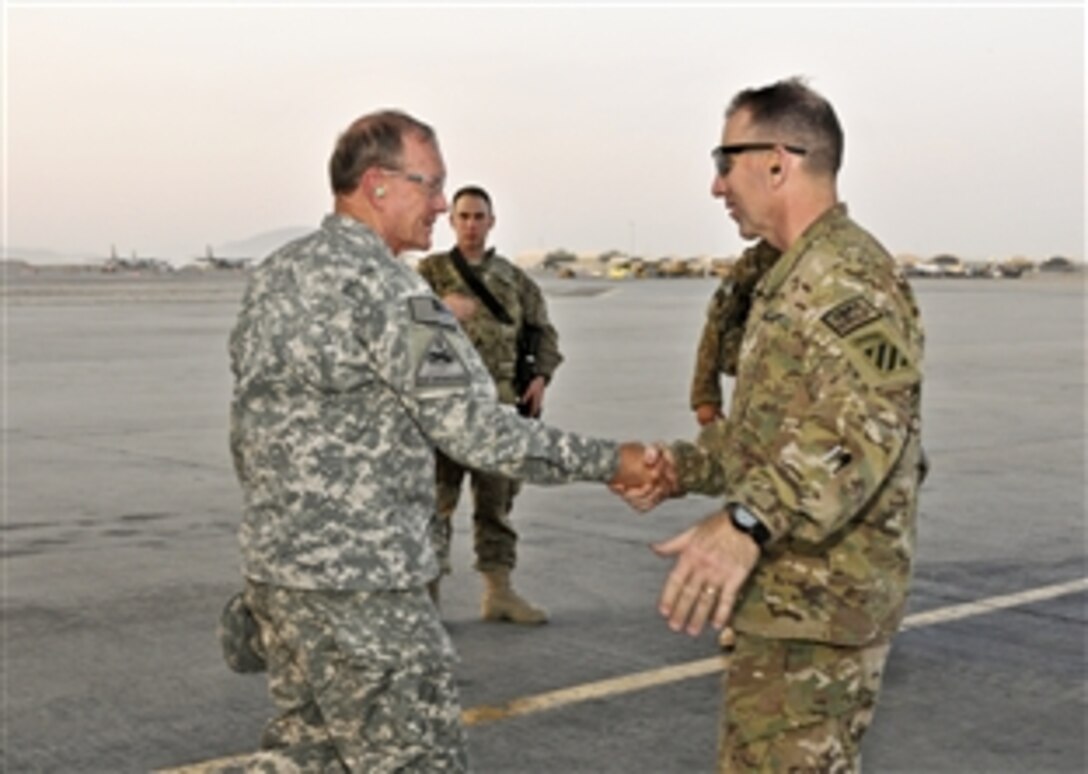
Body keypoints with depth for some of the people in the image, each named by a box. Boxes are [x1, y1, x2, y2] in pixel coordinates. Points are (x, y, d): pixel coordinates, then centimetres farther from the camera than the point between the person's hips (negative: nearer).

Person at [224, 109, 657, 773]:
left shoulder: (273, 275, 10)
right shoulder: (381, 285, -17)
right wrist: (609, 462, -11)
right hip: (361, 583, -9)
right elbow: (479, 433, -20)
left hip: (275, 565, 9)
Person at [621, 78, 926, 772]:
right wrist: (685, 467, 11)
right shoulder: (798, 277, 18)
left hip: (818, 601, -11)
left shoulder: (847, 275, -17)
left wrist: (746, 523, -44)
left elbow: (862, 428, -32)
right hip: (794, 593, 11)